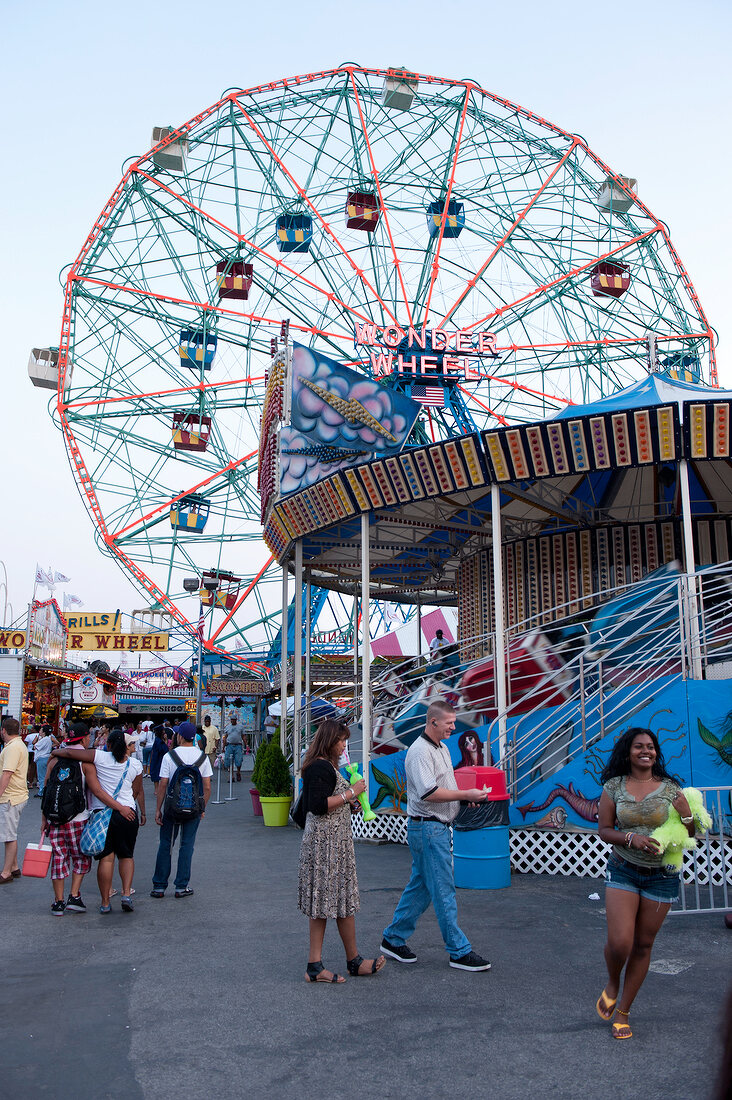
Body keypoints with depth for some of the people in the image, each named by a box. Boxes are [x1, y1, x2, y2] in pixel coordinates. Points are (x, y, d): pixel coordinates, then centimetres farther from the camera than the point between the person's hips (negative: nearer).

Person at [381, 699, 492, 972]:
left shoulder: (442, 748, 15)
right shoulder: (420, 751, -18)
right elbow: (428, 793, -26)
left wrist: (466, 797, 7)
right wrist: (466, 795, -20)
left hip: (438, 827, 10)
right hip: (427, 828, -10)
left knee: (420, 886, 15)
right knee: (443, 890, -3)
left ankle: (394, 939, 24)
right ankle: (459, 951, 5)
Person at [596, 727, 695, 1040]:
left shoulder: (670, 789, -2)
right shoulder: (613, 787, -1)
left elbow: (689, 831, 2)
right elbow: (604, 830, 1)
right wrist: (631, 839, -17)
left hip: (661, 876, 1)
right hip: (623, 871, -1)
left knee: (643, 944, 8)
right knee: (619, 942, -12)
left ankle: (623, 1012, 25)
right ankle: (612, 984, 22)